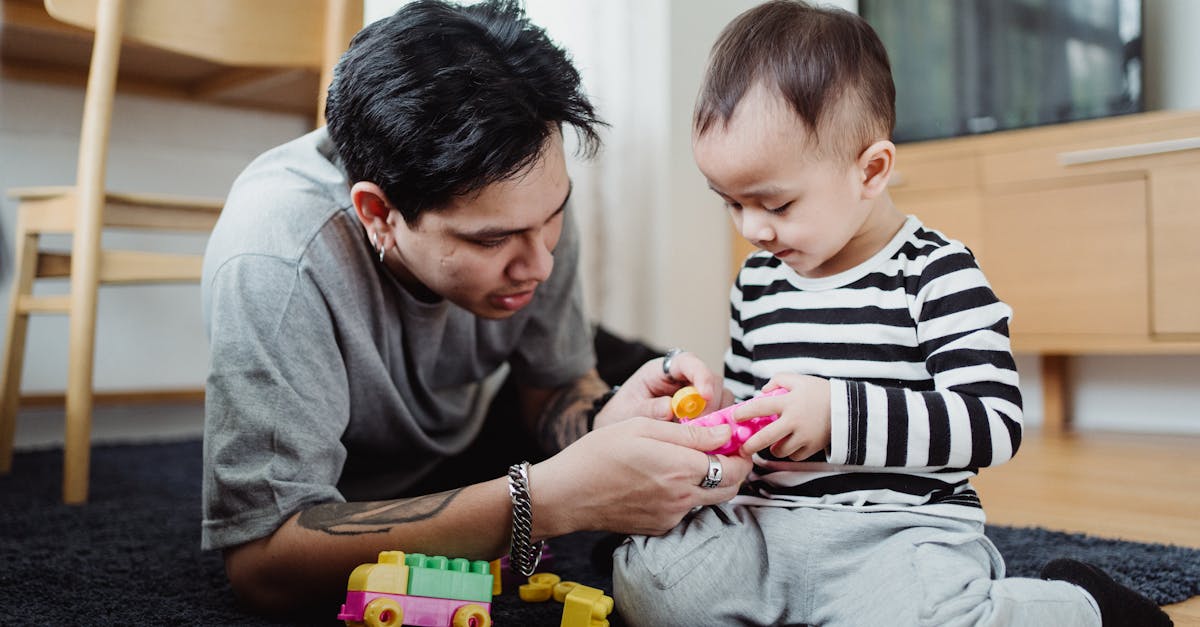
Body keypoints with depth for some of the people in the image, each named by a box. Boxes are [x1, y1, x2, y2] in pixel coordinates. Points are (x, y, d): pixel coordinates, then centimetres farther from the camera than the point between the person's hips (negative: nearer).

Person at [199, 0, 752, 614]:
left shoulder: (525, 196, -24)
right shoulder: (276, 260, -39)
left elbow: (556, 389, -9)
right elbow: (262, 562, -42)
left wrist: (603, 419, -35)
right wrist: (546, 501, -49)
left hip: (474, 430, 4)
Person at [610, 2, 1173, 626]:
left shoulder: (939, 276, -7)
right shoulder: (757, 280, 12)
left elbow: (994, 423, -15)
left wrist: (837, 411, -23)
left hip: (905, 529, -3)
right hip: (768, 522, 4)